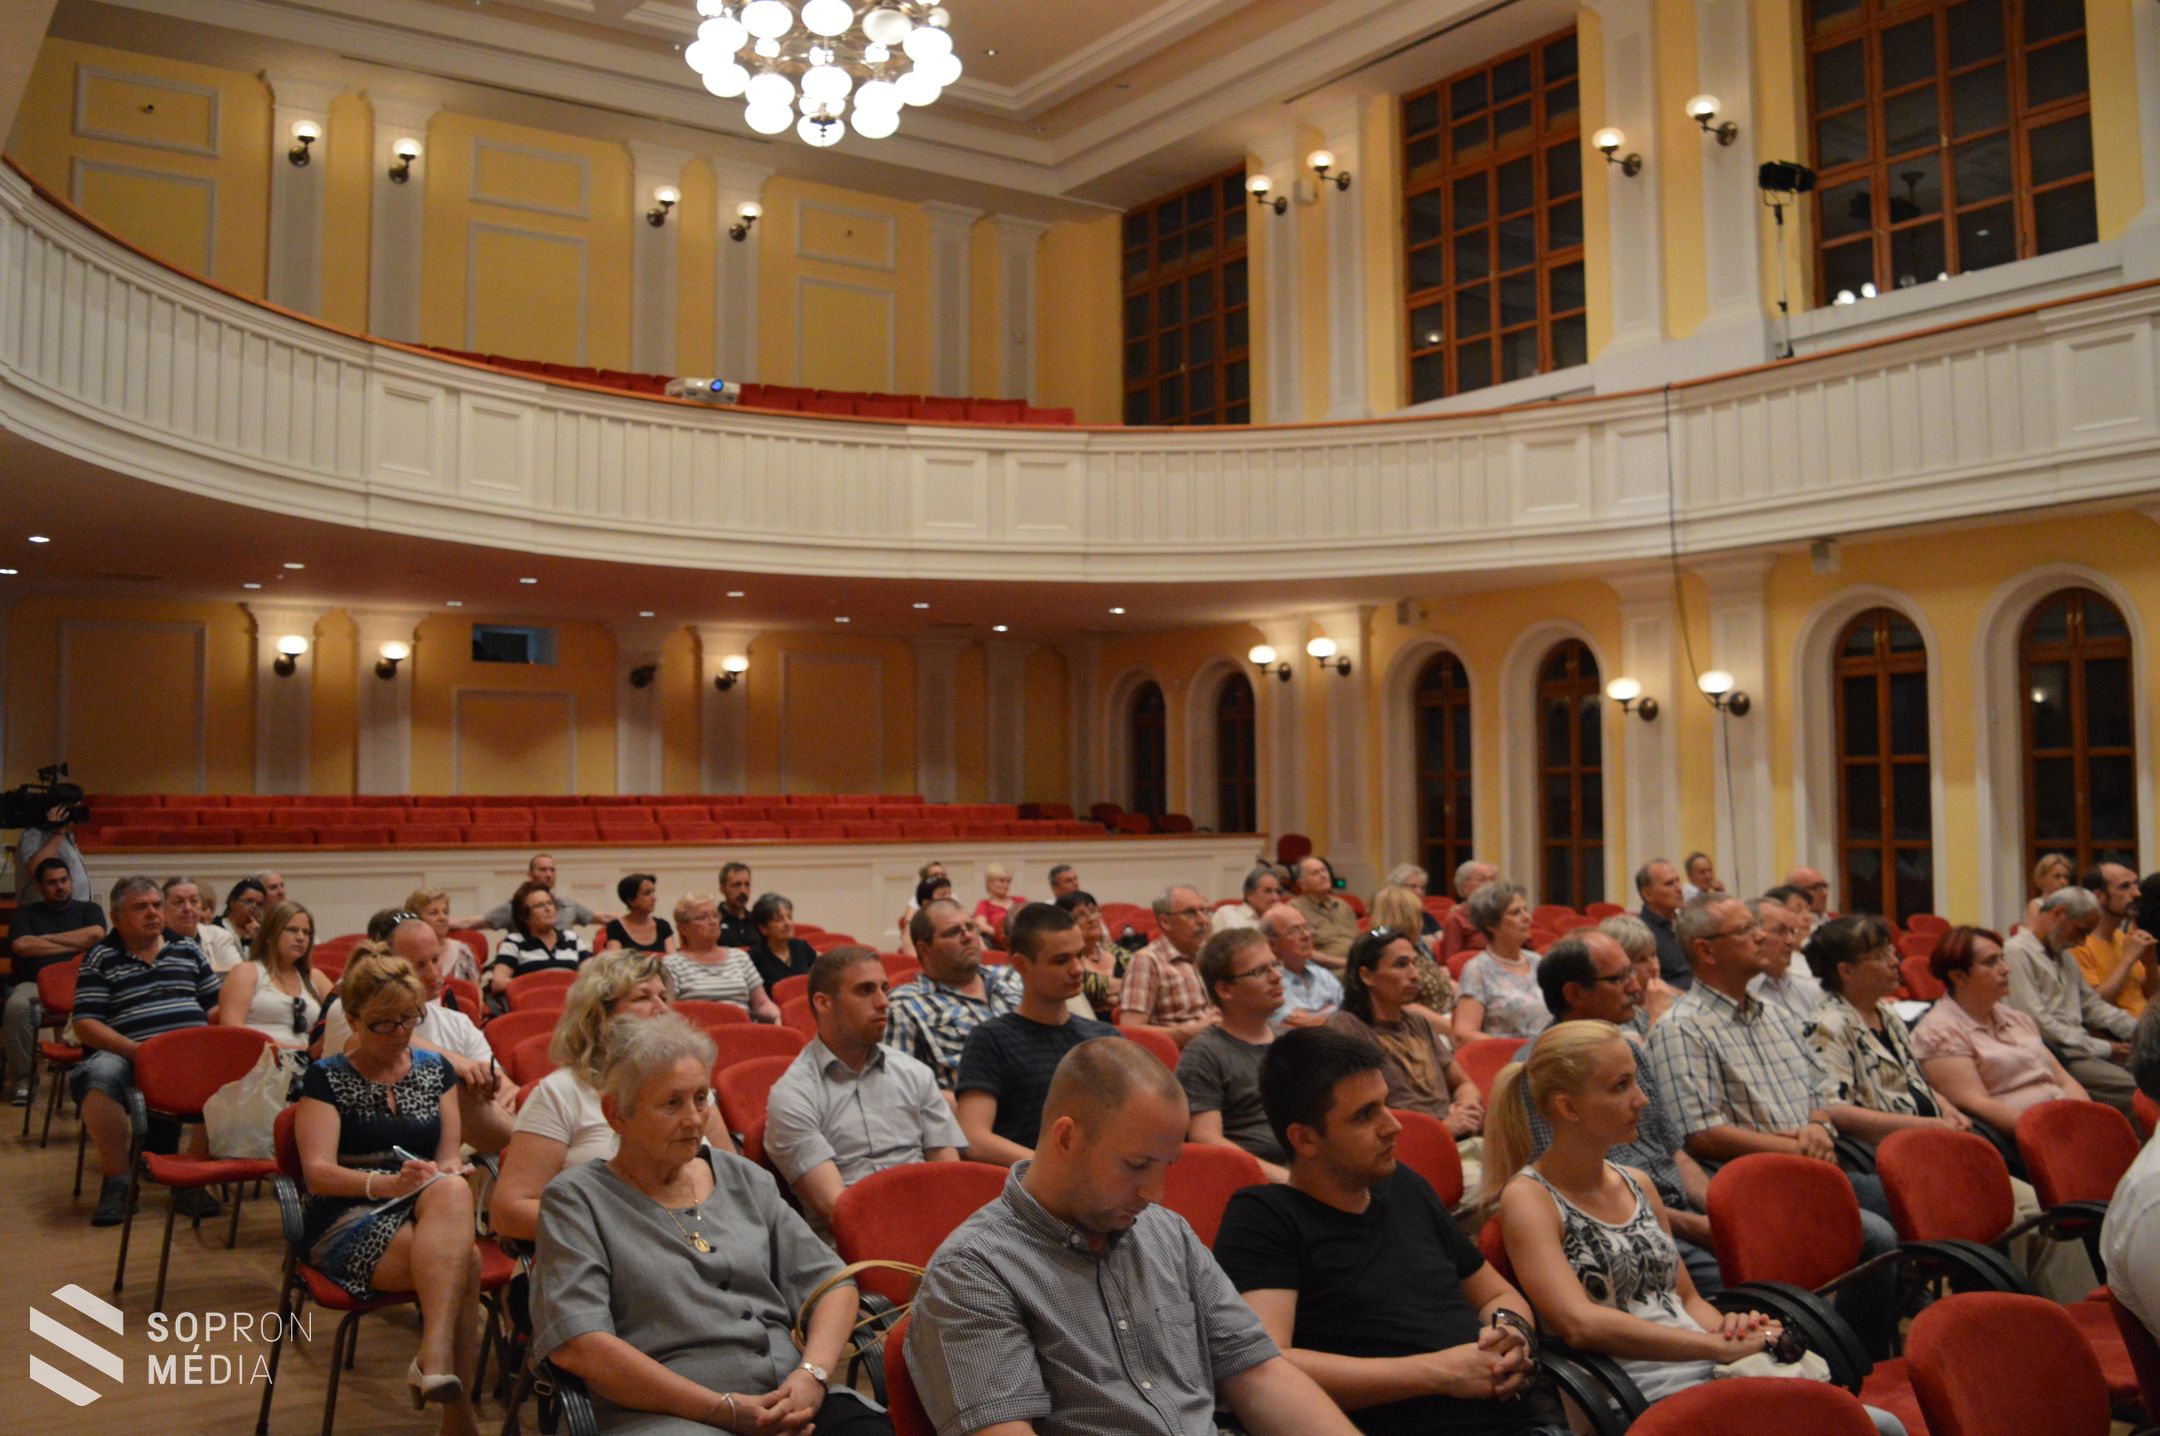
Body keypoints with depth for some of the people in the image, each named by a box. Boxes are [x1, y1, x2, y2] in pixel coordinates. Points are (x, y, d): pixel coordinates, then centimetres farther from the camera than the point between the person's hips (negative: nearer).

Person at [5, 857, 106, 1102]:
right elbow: (20, 946, 0)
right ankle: (22, 1078, -21)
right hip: (35, 983, 1)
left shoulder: (89, 910, 21)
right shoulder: (26, 913, 21)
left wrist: (47, 939, 3)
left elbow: (96, 935, -2)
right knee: (17, 1006, -36)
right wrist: (73, 945, 1)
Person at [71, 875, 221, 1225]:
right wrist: (136, 1050, -17)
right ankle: (117, 1181, -19)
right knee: (98, 1076, -37)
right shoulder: (100, 959, 9)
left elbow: (218, 1006, 20)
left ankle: (191, 1180, -17)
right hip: (125, 1053, -2)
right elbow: (85, 1025, -1)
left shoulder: (188, 950, 19)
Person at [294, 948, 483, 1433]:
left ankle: (434, 1355, -40)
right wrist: (390, 1183, -25)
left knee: (452, 1190, -35)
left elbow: (450, 1158, 11)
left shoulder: (435, 1069, 15)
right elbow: (317, 1172, -8)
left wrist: (445, 1174, -14)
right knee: (463, 1258, -32)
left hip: (427, 1211, 3)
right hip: (347, 1221, -3)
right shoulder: (327, 1078, 4)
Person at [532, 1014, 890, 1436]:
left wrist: (813, 1374, -6)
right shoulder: (575, 1199, 4)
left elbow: (830, 1282, 16)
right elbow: (576, 1345, -9)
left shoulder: (743, 1179, 18)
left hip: (792, 1397, 4)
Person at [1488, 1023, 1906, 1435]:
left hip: (1715, 1374, 8)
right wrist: (1719, 1346, -19)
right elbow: (1580, 1322, -19)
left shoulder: (1637, 1185, 17)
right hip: (1649, 1399, -8)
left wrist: (1730, 1329, 0)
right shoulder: (1528, 1197, -6)